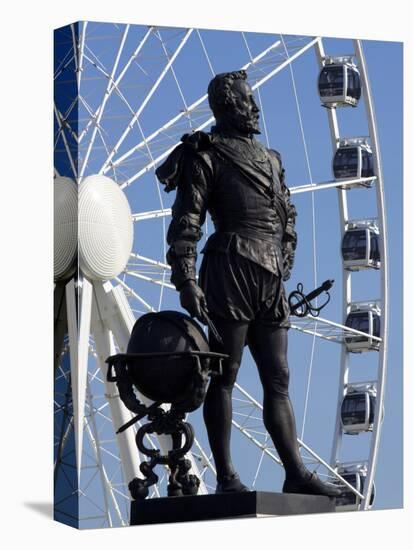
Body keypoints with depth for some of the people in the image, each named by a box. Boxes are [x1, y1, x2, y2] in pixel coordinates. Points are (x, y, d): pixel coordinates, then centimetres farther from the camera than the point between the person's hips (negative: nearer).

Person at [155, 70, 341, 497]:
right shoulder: (206, 154, 2)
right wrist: (185, 280, -15)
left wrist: (285, 266, 17)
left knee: (277, 379, 4)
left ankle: (296, 475, 2)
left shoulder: (269, 159, 23)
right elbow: (185, 222, -6)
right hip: (231, 266, -7)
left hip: (270, 281, 7)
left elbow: (287, 217, 27)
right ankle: (225, 477, -4)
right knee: (225, 374, -5)